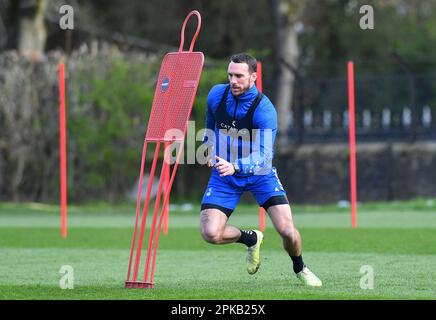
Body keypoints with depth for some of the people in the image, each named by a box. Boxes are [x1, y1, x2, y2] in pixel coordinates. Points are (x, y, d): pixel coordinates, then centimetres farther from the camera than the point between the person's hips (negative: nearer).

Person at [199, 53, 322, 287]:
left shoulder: (264, 109, -24)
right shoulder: (216, 95, -9)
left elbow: (263, 157, -34)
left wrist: (235, 167, -49)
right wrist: (209, 146, 23)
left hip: (259, 173, -3)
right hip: (224, 174, 3)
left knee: (287, 231, -16)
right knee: (210, 233, -17)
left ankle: (300, 269, 18)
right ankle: (251, 239, 16)